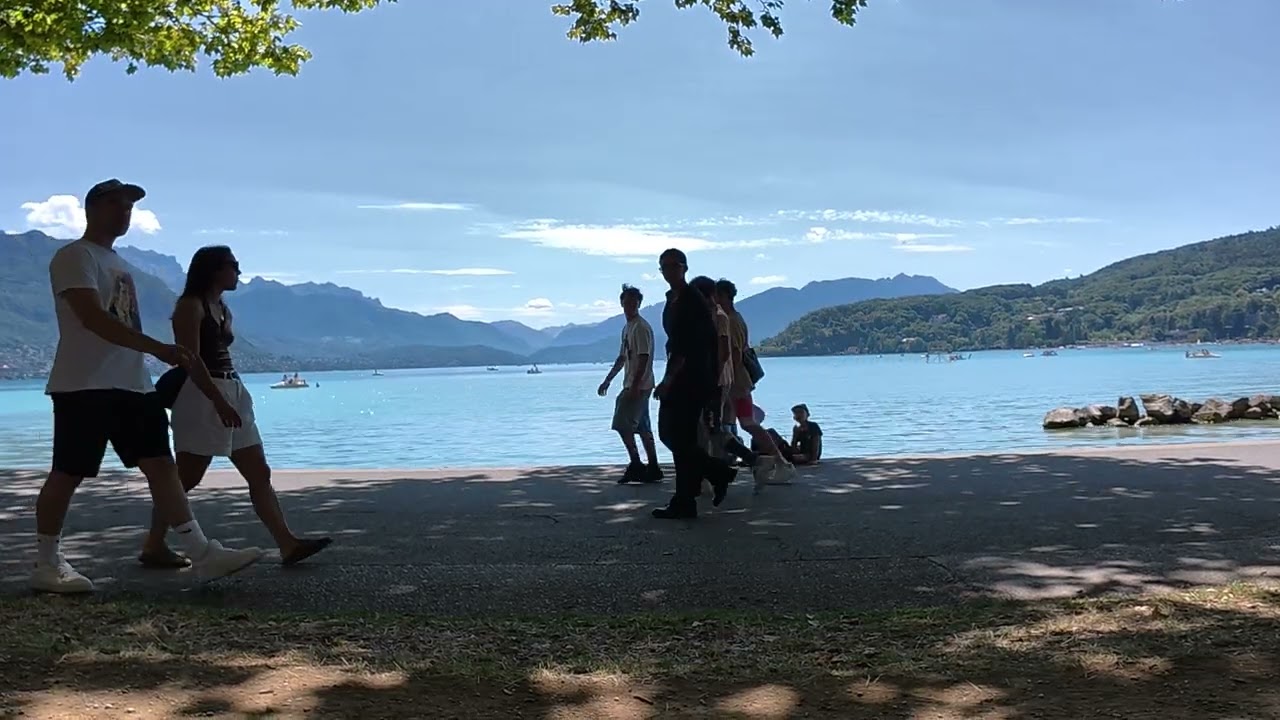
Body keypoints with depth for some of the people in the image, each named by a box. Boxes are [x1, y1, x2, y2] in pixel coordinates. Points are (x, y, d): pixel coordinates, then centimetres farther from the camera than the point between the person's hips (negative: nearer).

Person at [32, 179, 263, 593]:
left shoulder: (119, 263, 22)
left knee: (161, 464, 1)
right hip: (84, 386, -8)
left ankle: (202, 555, -2)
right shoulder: (75, 256, -6)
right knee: (68, 474, 0)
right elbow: (93, 318, -21)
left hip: (133, 384, 8)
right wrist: (158, 349, -31)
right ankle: (47, 566, 13)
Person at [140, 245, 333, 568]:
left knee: (260, 474, 3)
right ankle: (153, 547, 8)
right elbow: (191, 359, -18)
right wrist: (219, 400, -24)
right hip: (202, 395, -9)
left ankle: (287, 544, 1)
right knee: (186, 478, -4)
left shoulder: (223, 309, 18)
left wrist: (229, 400, 18)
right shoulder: (190, 305, -9)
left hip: (231, 392, 9)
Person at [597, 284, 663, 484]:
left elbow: (643, 358, -19)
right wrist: (607, 381, 25)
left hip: (639, 385, -10)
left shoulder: (641, 327, -11)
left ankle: (636, 465, -7)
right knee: (642, 427, 9)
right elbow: (622, 358, 26)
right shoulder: (627, 328, 18)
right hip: (633, 385, 10)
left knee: (623, 424, -12)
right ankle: (653, 469, 11)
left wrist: (634, 386, -24)